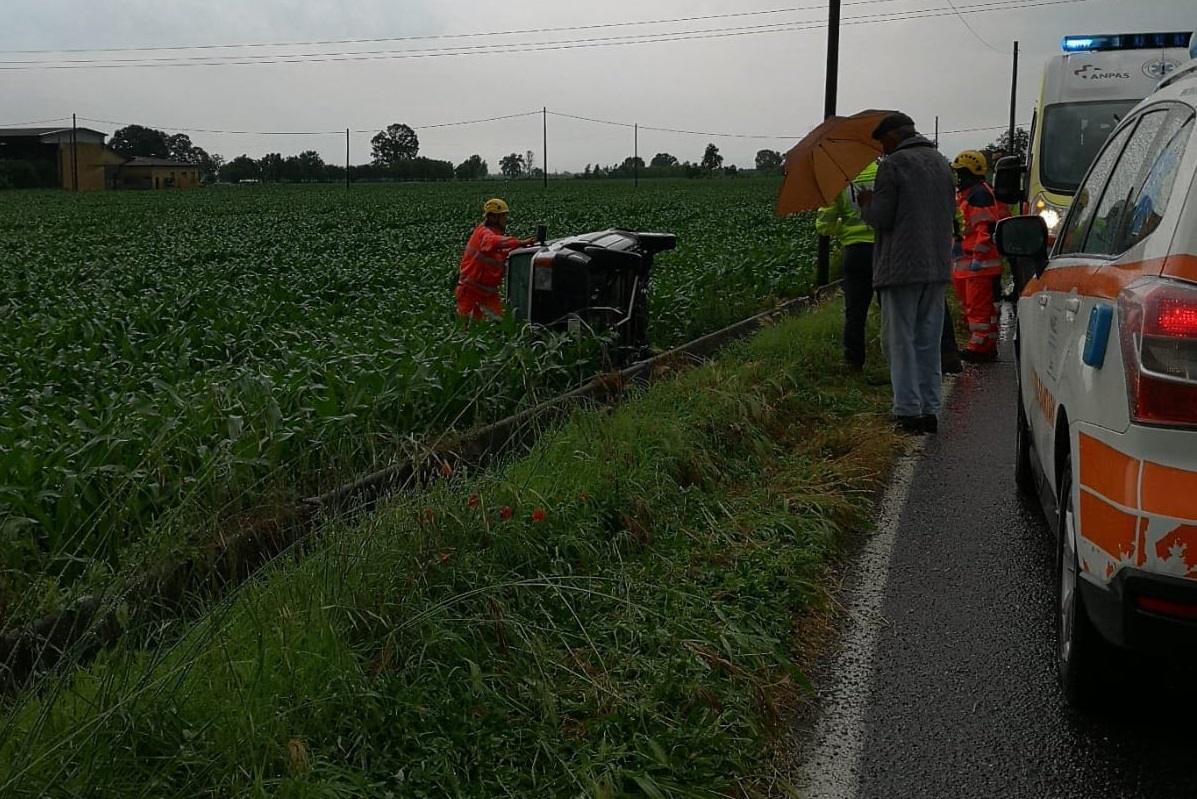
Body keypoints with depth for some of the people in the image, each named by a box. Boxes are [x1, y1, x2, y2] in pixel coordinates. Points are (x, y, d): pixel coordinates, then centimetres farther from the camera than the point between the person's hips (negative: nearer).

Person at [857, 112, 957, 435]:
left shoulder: (893, 165, -9)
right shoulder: (942, 163, 15)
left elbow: (882, 218, -14)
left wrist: (866, 204, 8)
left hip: (902, 268, -7)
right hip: (938, 266, 7)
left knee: (900, 341, -1)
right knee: (929, 342, 11)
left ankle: (908, 411, -2)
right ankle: (930, 410, 13)